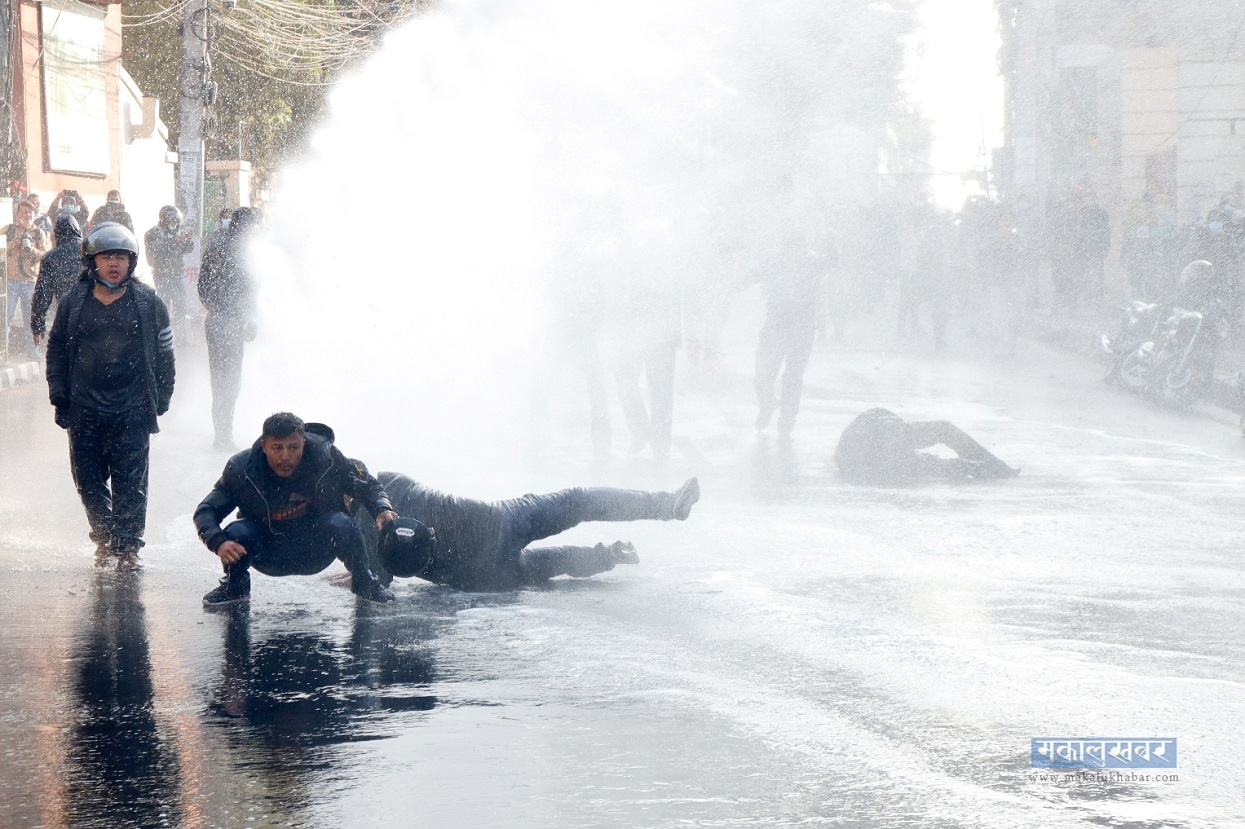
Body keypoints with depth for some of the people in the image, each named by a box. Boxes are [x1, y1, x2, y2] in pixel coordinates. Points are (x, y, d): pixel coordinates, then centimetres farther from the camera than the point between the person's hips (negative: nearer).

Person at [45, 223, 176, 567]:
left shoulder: (148, 303, 0)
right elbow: (56, 349, 12)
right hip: (84, 410, 2)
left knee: (130, 482, -3)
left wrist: (160, 401, 2)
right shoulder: (74, 302, 4)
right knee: (89, 481, 5)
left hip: (132, 410, -2)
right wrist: (59, 397, 5)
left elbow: (164, 354, 5)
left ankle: (128, 545, 6)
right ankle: (105, 539, 21)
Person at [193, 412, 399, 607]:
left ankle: (363, 582, -1)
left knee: (340, 524, -31)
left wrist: (381, 509, -31)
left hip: (316, 551, 0)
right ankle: (235, 585, 5)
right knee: (236, 533, -29)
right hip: (269, 557, 0)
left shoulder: (326, 458, -22)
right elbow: (206, 511, -16)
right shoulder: (241, 469, -21)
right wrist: (218, 542, -37)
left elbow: (367, 486, -9)